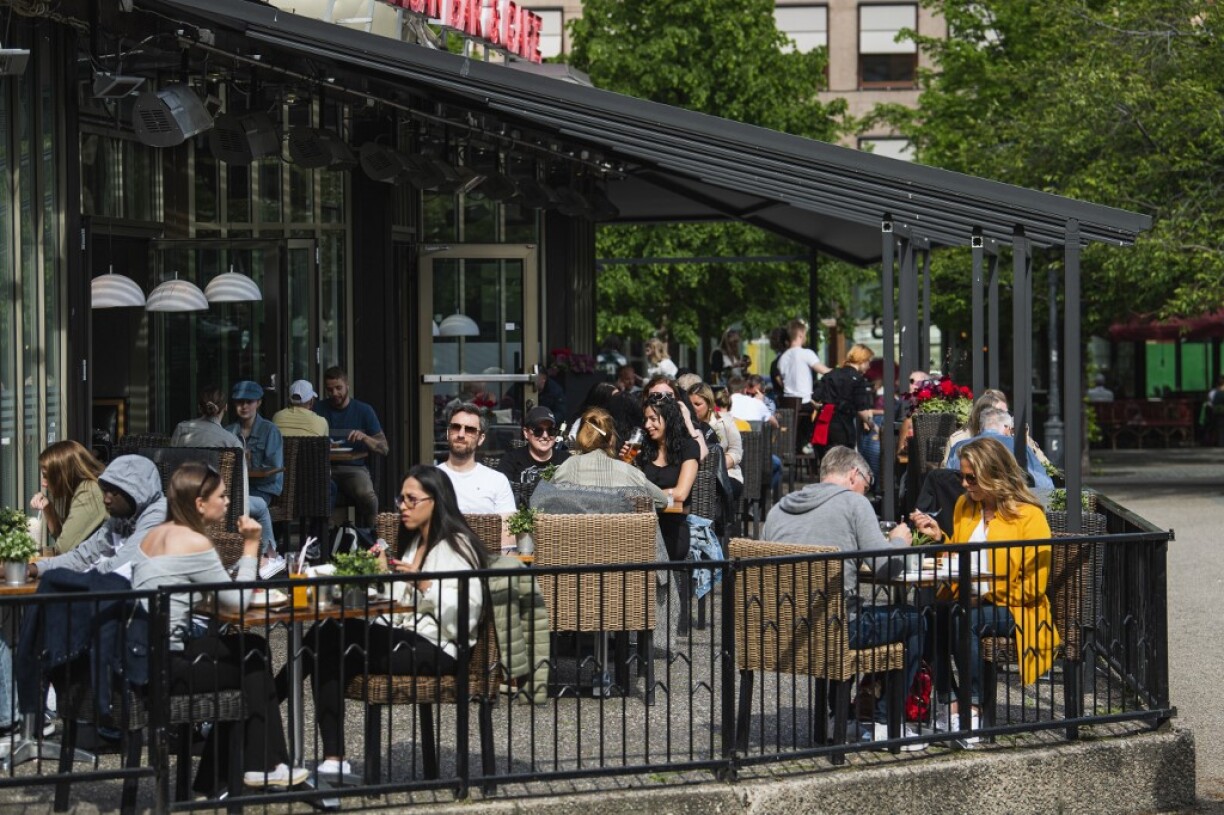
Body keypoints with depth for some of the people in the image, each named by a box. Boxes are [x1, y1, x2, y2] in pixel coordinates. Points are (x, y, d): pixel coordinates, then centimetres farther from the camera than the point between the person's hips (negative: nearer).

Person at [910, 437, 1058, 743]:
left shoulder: (1029, 516, -4)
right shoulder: (964, 505, 15)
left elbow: (1034, 584, -8)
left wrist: (990, 599, -13)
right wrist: (939, 537, 7)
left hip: (1011, 611, -5)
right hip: (970, 602, 5)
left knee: (965, 622, -37)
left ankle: (971, 705, -27)